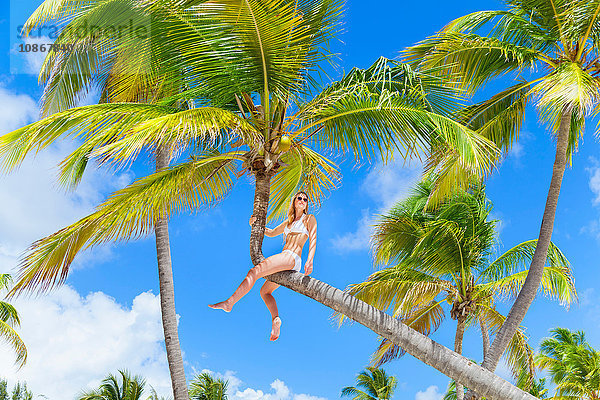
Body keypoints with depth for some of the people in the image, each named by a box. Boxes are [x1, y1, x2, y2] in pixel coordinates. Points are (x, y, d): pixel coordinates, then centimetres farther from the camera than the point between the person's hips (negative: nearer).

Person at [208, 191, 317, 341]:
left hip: (292, 258, -9)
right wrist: (256, 224, 20)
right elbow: (272, 233, 36)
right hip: (284, 257, 9)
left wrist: (310, 261, -19)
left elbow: (313, 239, -4)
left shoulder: (309, 219, 9)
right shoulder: (289, 221, 30)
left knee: (254, 272, -20)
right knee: (265, 291, 7)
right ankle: (275, 319, -12)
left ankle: (229, 303, -25)